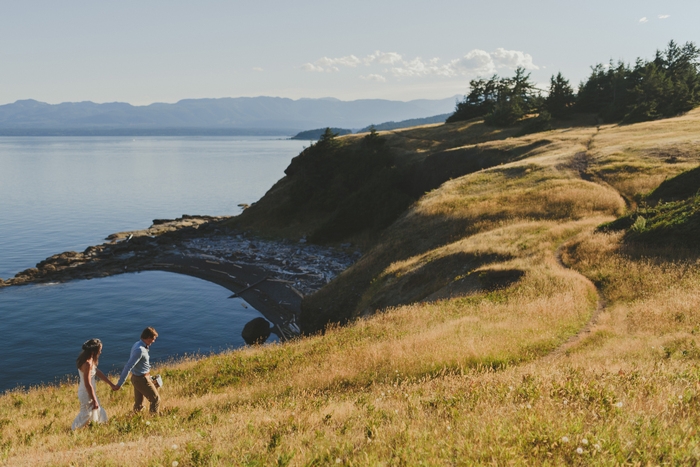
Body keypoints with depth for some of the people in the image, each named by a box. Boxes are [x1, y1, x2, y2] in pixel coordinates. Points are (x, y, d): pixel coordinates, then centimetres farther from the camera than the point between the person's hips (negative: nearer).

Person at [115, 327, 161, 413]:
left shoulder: (137, 345, 3)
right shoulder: (140, 350, -27)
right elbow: (128, 367, -28)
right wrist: (119, 384, -27)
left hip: (137, 378, 9)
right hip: (142, 380, -9)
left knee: (138, 403, 19)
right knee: (156, 399, 7)